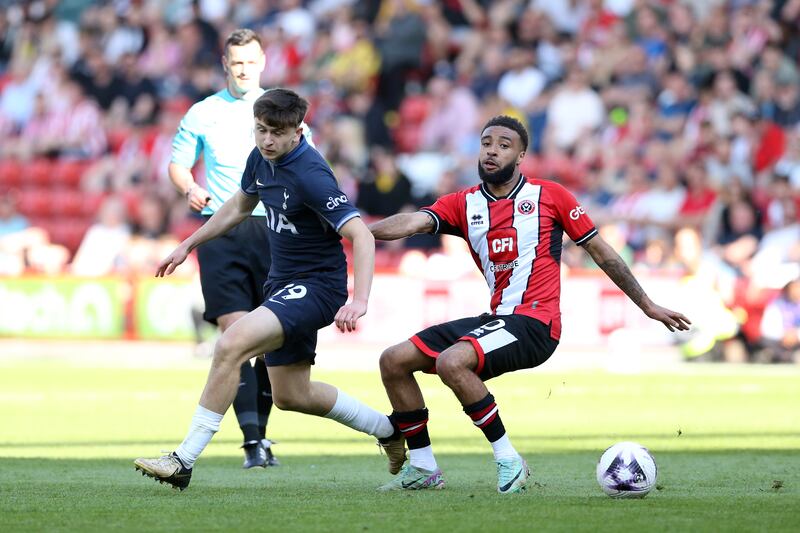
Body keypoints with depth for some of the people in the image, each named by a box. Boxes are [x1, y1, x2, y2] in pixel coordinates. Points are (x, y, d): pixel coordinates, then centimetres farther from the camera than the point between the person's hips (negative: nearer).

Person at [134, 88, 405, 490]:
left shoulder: (310, 175, -24)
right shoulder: (261, 158, 2)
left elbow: (361, 236, -30)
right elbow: (239, 206, 23)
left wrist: (359, 300, -42)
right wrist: (188, 245, 25)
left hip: (317, 287, -10)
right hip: (283, 282, 10)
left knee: (231, 345, -26)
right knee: (290, 396, 17)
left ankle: (184, 460, -23)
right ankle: (386, 428, 39)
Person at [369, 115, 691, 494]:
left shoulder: (549, 196, 0)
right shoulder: (464, 203, 10)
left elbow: (601, 252, 7)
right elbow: (413, 222, -7)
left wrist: (648, 306, 10)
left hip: (536, 322, -6)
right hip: (496, 319, 6)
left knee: (451, 362, -30)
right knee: (394, 361, 0)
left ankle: (508, 460, -18)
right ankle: (423, 468, 9)